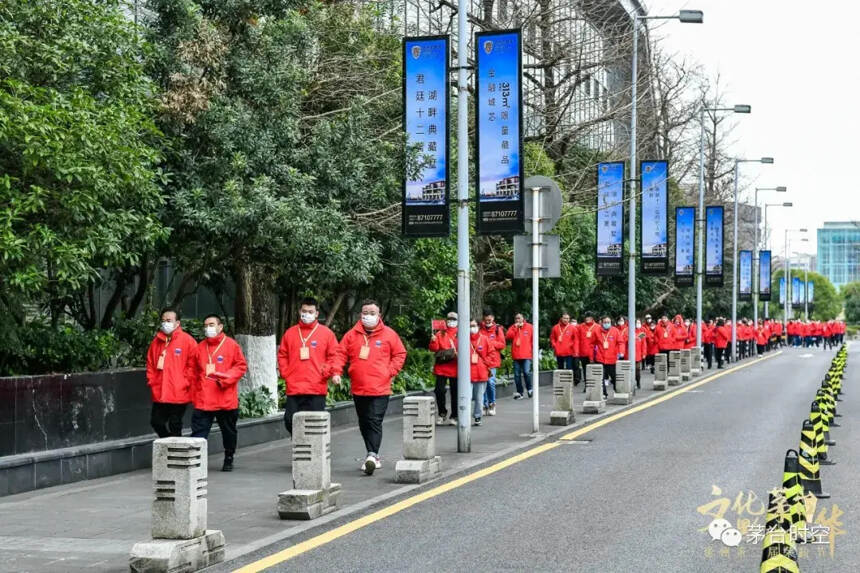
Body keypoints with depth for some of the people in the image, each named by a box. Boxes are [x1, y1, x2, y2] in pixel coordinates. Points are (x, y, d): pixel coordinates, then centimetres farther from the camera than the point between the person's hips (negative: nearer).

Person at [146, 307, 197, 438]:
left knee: (175, 425, 1)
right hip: (159, 393, 6)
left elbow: (192, 365, -6)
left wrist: (185, 384, -10)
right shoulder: (156, 341, 11)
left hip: (179, 394, -6)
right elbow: (150, 363, 18)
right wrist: (151, 381, 7)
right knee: (156, 422, 8)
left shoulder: (187, 340, -5)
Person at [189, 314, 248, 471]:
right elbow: (194, 372, 13)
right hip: (203, 400, 2)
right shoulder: (200, 347, 9)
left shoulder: (231, 345, -1)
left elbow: (241, 366, -3)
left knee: (229, 432, 12)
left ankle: (228, 460, 29)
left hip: (226, 400, -2)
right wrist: (194, 393, 6)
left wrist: (225, 377, -15)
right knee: (199, 431, -7)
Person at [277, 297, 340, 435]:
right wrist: (285, 373, 5)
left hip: (317, 389, -2)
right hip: (293, 389, 3)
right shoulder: (290, 333, 12)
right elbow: (282, 355, 16)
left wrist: (324, 372, -4)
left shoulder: (326, 333, 4)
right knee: (290, 421, 0)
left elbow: (334, 356, 5)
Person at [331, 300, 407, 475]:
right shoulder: (352, 335, 6)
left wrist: (390, 372, -3)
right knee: (364, 423, 12)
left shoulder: (389, 335, 1)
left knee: (375, 422, -13)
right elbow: (341, 353, 6)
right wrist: (336, 371, -9)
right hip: (358, 388, 4)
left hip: (380, 388, -4)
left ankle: (372, 455, -19)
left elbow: (400, 354, 8)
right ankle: (373, 456, 24)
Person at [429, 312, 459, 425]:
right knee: (439, 390, -2)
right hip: (441, 367, 1)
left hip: (455, 368, -1)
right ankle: (442, 413, 15)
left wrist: (458, 353, -18)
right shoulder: (440, 334, 9)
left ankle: (454, 416, 14)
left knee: (455, 392, 4)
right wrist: (433, 341, -16)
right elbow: (434, 349, 3)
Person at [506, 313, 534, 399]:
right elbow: (508, 336, -5)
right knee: (517, 374, 4)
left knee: (527, 372, -13)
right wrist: (515, 328, -10)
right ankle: (519, 392, 12)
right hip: (516, 355, 3)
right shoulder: (512, 328, 10)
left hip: (526, 355, -3)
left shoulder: (529, 327, 5)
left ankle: (529, 389, 10)